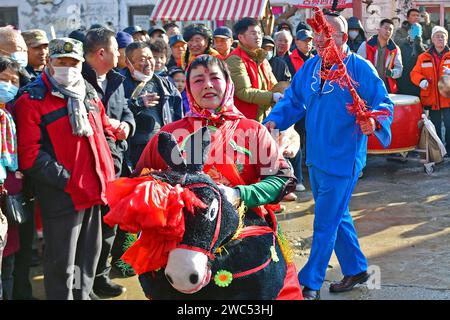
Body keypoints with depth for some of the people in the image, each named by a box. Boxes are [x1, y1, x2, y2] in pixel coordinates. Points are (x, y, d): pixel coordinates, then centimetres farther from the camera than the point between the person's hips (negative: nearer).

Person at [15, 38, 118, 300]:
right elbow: (30, 154, -15)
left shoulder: (89, 95, 13)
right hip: (62, 194, -7)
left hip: (95, 188, 7)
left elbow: (107, 132, 22)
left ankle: (83, 294, 35)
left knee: (90, 251, 19)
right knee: (62, 261, 2)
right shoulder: (32, 101, -8)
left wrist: (110, 166, 7)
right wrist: (66, 181, -19)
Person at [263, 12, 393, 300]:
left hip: (343, 160, -7)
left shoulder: (361, 68, -14)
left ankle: (310, 284, 10)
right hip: (317, 158, 7)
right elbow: (293, 100, 9)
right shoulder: (310, 67, 6)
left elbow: (384, 102, -13)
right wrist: (274, 120, -7)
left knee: (325, 224, -1)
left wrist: (375, 123, -33)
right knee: (337, 217, 20)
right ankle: (356, 269, 37)